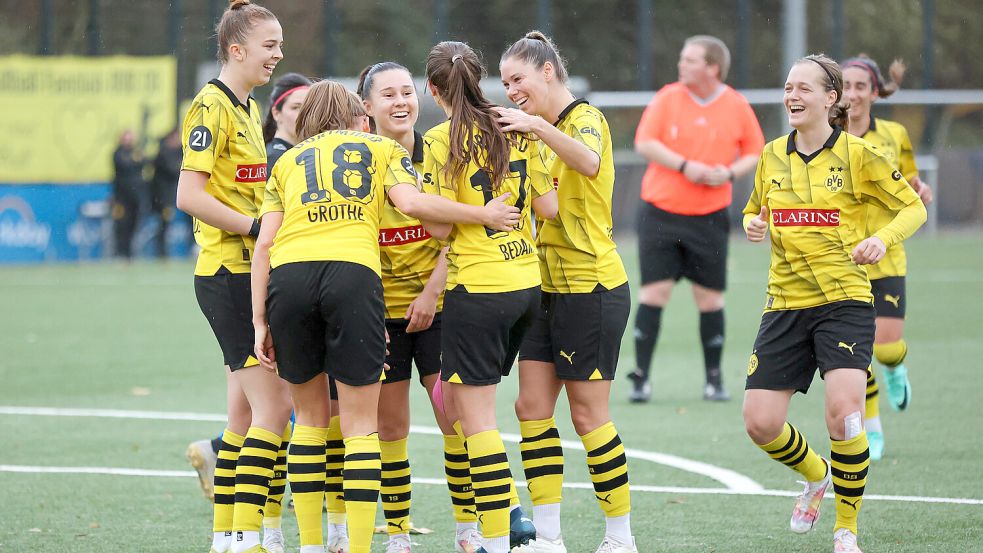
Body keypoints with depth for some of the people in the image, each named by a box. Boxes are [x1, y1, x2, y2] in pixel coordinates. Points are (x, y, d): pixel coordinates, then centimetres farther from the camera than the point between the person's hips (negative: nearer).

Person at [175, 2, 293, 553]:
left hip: (248, 272, 10)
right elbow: (190, 195, -19)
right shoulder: (212, 106, -12)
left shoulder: (248, 109, 17)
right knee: (276, 408, -12)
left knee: (248, 410, 12)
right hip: (229, 274, -10)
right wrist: (258, 228, -19)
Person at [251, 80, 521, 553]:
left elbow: (265, 243, 15)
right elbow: (411, 202, 2)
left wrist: (261, 321, 13)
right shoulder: (383, 149, 22)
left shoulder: (288, 161, 26)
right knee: (360, 425, 3)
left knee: (311, 417, 17)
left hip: (288, 275, 2)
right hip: (353, 274, -2)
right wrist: (484, 215, 12)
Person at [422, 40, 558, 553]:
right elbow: (549, 207, 7)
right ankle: (511, 511, 15)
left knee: (476, 417, 0)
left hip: (477, 288, -7)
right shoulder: (517, 131, 6)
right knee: (457, 397, 21)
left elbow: (441, 227, -13)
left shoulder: (442, 140, -10)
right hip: (527, 284, 7)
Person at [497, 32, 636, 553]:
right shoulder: (545, 133, 16)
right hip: (549, 289, 9)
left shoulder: (585, 118, -11)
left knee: (587, 414, -4)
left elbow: (589, 161, -36)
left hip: (591, 288, -9)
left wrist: (537, 125, -48)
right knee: (531, 407, 3)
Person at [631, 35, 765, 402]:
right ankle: (640, 378, 0)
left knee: (710, 297, 3)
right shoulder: (668, 98, -1)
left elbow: (755, 152, 8)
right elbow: (644, 142, -5)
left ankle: (714, 379, 16)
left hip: (709, 217, 1)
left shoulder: (737, 106, 1)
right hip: (661, 212, -1)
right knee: (654, 292, -6)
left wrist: (730, 172, -11)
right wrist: (684, 166, -16)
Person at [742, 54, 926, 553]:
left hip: (844, 302, -5)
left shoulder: (856, 154, -4)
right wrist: (752, 225, 0)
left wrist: (882, 239, -16)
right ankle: (816, 475, 30)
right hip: (785, 306, 5)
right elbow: (756, 210, 24)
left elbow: (913, 207, 3)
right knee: (760, 422, -4)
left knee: (844, 414, -22)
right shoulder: (772, 156, 8)